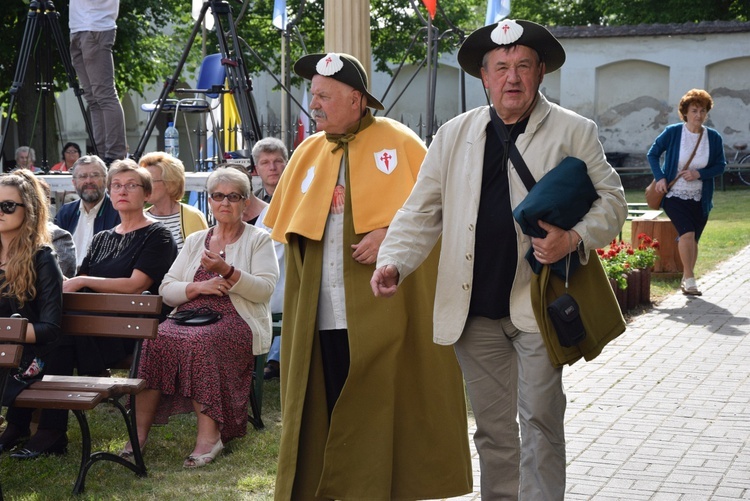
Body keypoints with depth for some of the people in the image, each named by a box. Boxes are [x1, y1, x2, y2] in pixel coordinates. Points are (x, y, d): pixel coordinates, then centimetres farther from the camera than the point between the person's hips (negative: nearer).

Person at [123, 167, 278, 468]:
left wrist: (227, 272, -18)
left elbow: (265, 288, -5)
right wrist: (198, 287, -5)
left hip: (235, 321, -4)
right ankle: (140, 429, -26)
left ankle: (209, 434, -34)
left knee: (199, 341, -36)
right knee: (156, 338, -28)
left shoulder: (258, 240, 12)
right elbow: (166, 290, 15)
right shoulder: (195, 241, 23)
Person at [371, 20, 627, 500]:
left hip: (539, 303, -3)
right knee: (492, 424, 12)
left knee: (540, 418, -1)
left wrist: (575, 238, -18)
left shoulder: (574, 132, 1)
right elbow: (422, 211, 8)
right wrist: (394, 262, -8)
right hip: (475, 307, 3)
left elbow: (610, 199, 1)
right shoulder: (454, 135, 9)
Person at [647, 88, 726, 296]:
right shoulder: (672, 132, -7)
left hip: (700, 199, 3)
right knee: (687, 233, -21)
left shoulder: (714, 138, -3)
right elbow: (653, 154, 3)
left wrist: (698, 174, -14)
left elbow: (721, 166, 2)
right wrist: (660, 178, -10)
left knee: (693, 240, 10)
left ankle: (687, 280, 25)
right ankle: (689, 279, -14)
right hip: (674, 195, -3)